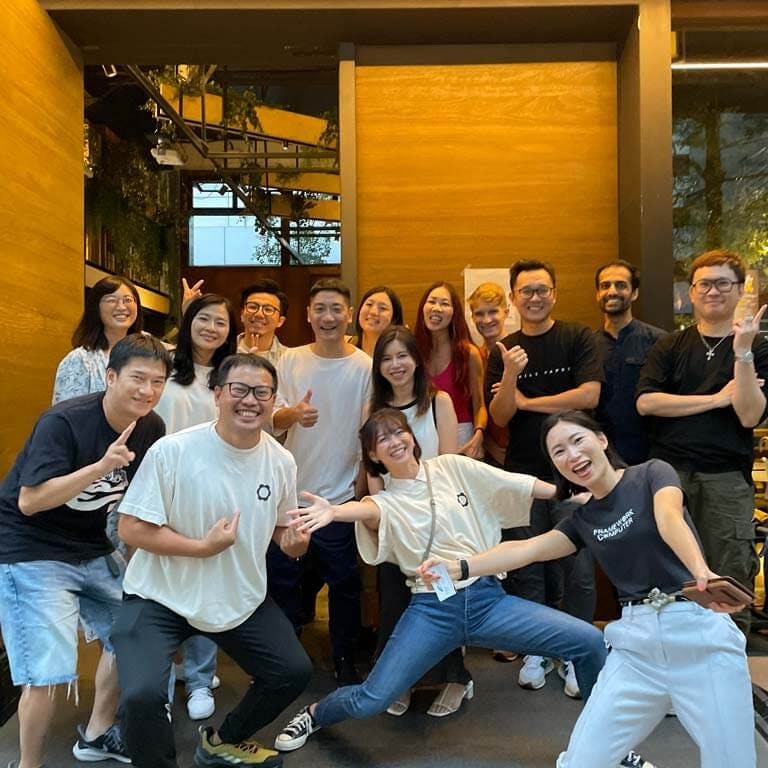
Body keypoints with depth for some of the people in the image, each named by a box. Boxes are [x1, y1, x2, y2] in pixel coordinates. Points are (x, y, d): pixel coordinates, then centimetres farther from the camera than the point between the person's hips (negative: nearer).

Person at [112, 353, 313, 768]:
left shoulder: (282, 461, -6)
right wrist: (202, 547, -27)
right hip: (161, 596, -5)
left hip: (242, 597, 5)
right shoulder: (171, 450, -22)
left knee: (294, 672, 10)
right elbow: (130, 528, -18)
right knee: (142, 695, -24)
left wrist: (293, 541, -14)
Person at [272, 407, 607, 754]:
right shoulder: (386, 502, 2)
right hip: (432, 609, -1)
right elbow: (367, 509, -23)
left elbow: (520, 485, 9)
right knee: (370, 700, -10)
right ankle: (314, 714, 24)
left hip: (488, 598, 2)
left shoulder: (452, 467, 8)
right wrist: (333, 511, -46)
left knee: (589, 642, -9)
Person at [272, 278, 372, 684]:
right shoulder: (290, 360, 0)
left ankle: (344, 658, 28)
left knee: (343, 582, 9)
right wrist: (292, 414, -24)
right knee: (281, 578, 13)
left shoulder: (365, 367, -5)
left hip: (340, 495, -2)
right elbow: (272, 420, -2)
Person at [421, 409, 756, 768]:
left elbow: (669, 518, -23)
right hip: (636, 638, 4)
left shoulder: (651, 473, -3)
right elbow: (524, 550, 3)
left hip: (698, 629, -4)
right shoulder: (583, 519, 10)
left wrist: (701, 572, -41)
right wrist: (458, 568, -9)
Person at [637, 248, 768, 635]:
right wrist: (718, 398, -8)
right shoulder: (670, 346, 9)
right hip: (668, 472, 2)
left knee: (731, 579, 0)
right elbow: (645, 402, -6)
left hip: (726, 477, -1)